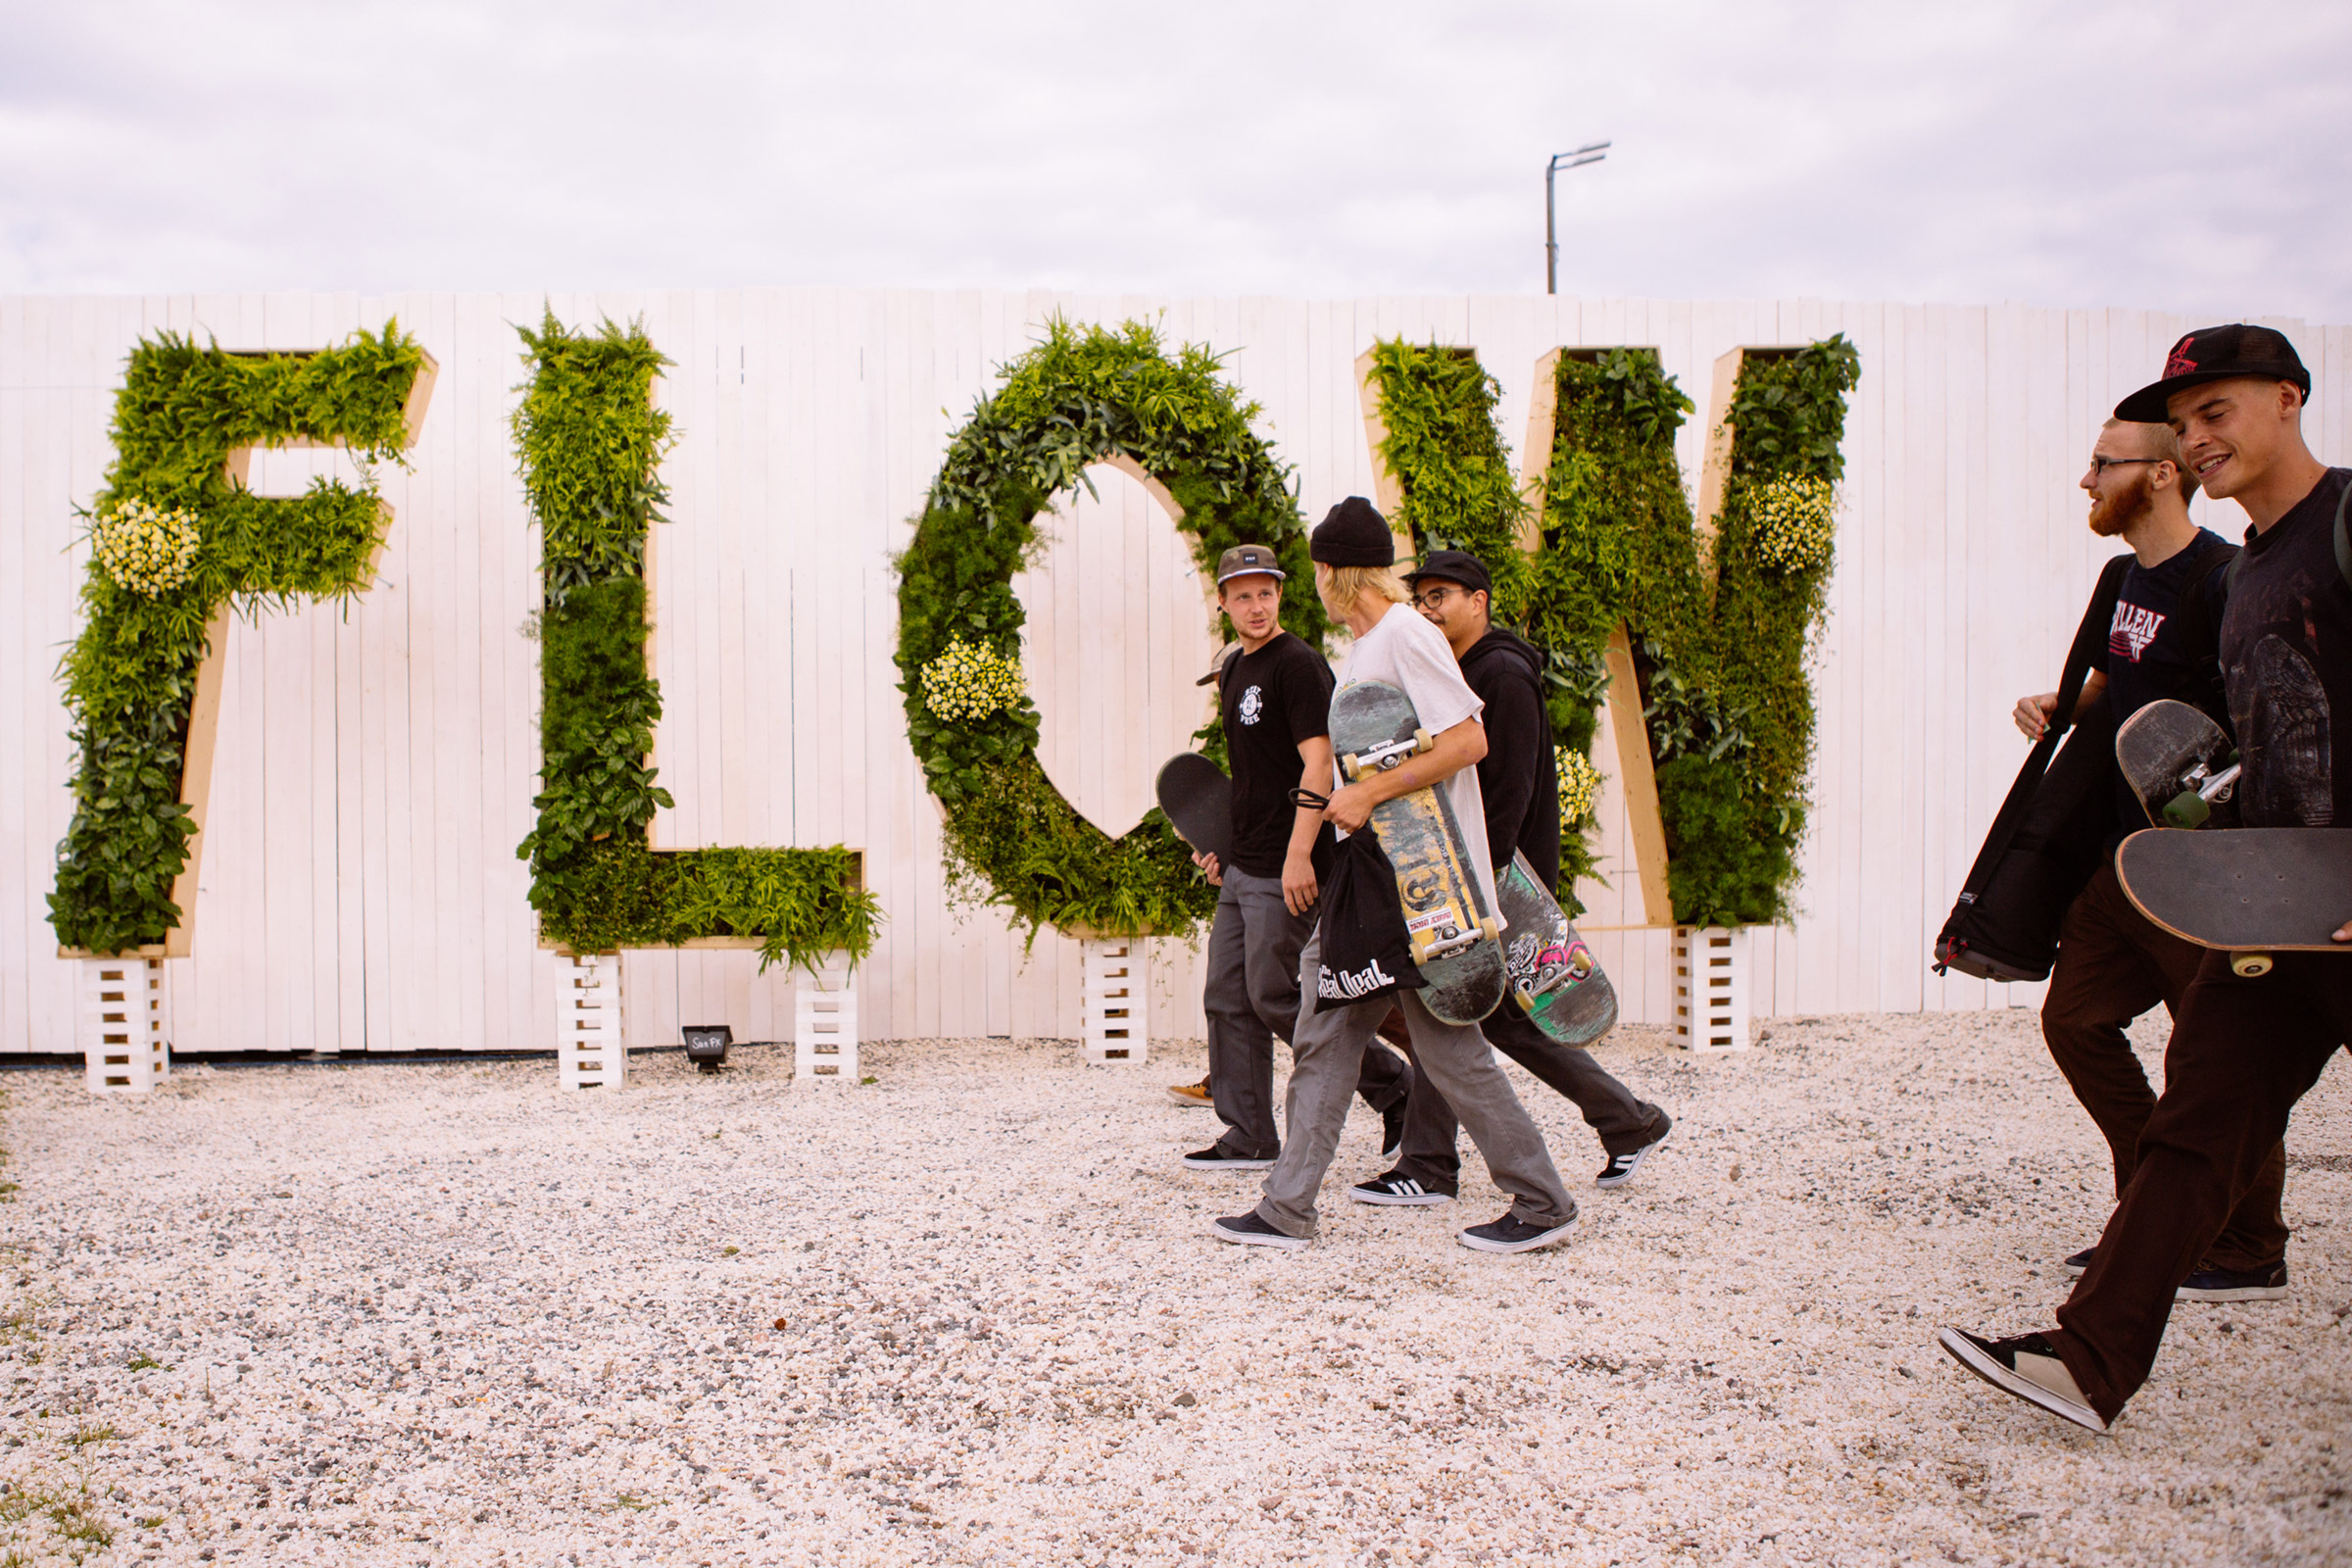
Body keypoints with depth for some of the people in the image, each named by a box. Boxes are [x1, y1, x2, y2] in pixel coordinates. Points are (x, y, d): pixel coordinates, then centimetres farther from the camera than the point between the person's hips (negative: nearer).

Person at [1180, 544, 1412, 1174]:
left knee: (1274, 996, -5)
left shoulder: (1298, 665, -11)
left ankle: (1394, 1085, 10)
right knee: (1227, 998, 8)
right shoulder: (1233, 670, 16)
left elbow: (1318, 762, -19)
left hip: (1285, 867, -9)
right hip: (1243, 866, 9)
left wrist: (1299, 855, -26)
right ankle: (1250, 1138, 14)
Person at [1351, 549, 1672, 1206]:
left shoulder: (1503, 674, -13)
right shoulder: (1462, 674, 17)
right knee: (1503, 1018, 13)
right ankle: (1630, 1121, 24)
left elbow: (1509, 793, -20)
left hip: (1501, 882, -10)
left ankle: (1428, 1171, 1)